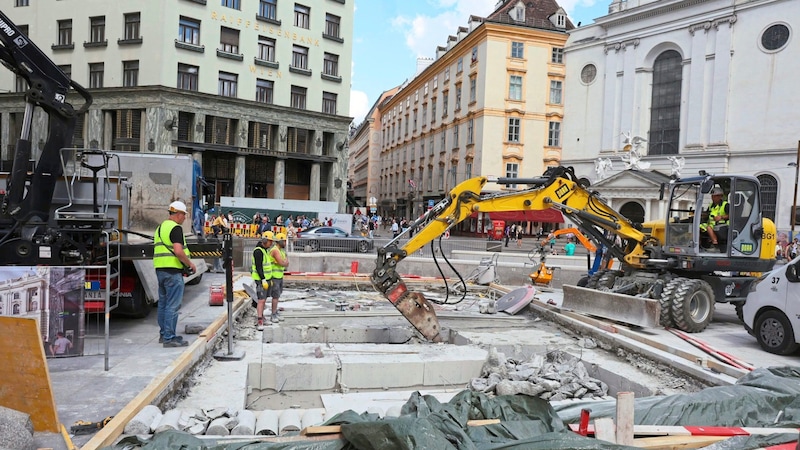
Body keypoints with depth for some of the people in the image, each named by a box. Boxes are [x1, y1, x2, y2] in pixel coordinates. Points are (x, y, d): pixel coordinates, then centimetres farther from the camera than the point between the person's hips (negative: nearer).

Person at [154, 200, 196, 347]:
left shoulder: (160, 228, 18)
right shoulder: (175, 228, -12)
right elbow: (178, 251, -23)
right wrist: (190, 264, -9)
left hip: (160, 269, 10)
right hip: (173, 271, -10)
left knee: (163, 303, 15)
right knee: (172, 306, -6)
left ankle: (163, 334, 24)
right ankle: (169, 338, -4)